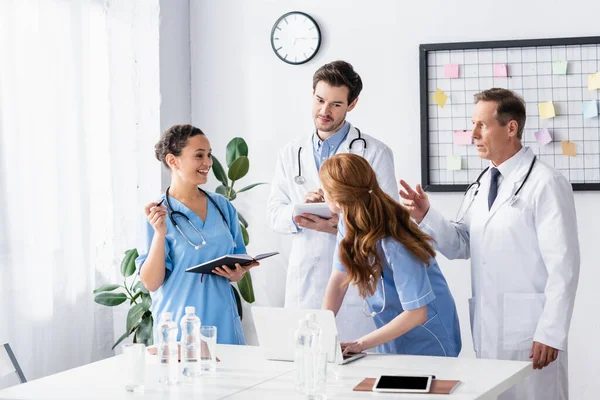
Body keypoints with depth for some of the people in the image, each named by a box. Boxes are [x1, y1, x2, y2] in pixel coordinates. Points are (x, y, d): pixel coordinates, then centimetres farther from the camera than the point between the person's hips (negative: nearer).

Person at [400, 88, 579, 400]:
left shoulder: (546, 184, -11)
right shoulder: (481, 186, 11)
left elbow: (563, 266, -13)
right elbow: (459, 245, 10)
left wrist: (551, 334, -15)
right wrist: (425, 216, -6)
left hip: (528, 329, -7)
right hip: (486, 328, 7)